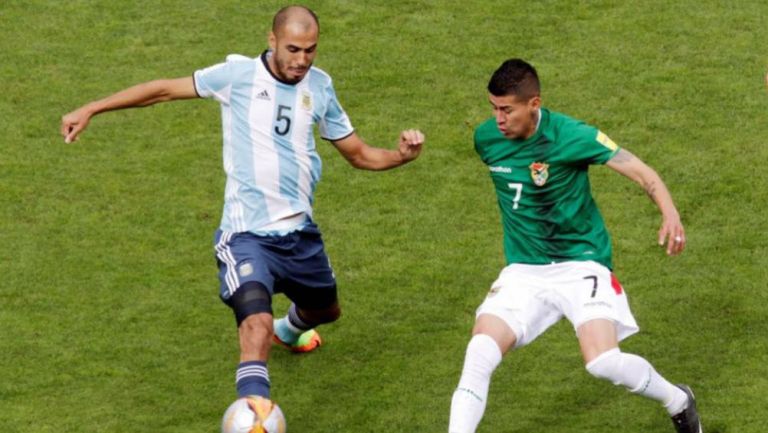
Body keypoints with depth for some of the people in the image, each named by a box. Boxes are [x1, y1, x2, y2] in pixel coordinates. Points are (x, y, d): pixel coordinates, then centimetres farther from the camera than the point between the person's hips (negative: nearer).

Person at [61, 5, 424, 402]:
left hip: (300, 231, 6)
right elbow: (165, 89, -3)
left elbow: (358, 154, 12)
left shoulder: (319, 86, 4)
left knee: (325, 311, 28)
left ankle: (289, 330, 64)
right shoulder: (239, 75, -9)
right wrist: (90, 110, -5)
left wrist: (401, 155, -8)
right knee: (256, 328, -27)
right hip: (247, 235, -6)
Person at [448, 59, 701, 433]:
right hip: (523, 272, 4)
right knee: (480, 352, -19)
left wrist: (670, 213, -33)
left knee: (603, 363, -19)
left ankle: (678, 402, 12)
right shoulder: (485, 138, -3)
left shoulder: (570, 135, -17)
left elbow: (640, 171, -17)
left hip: (581, 264, -4)